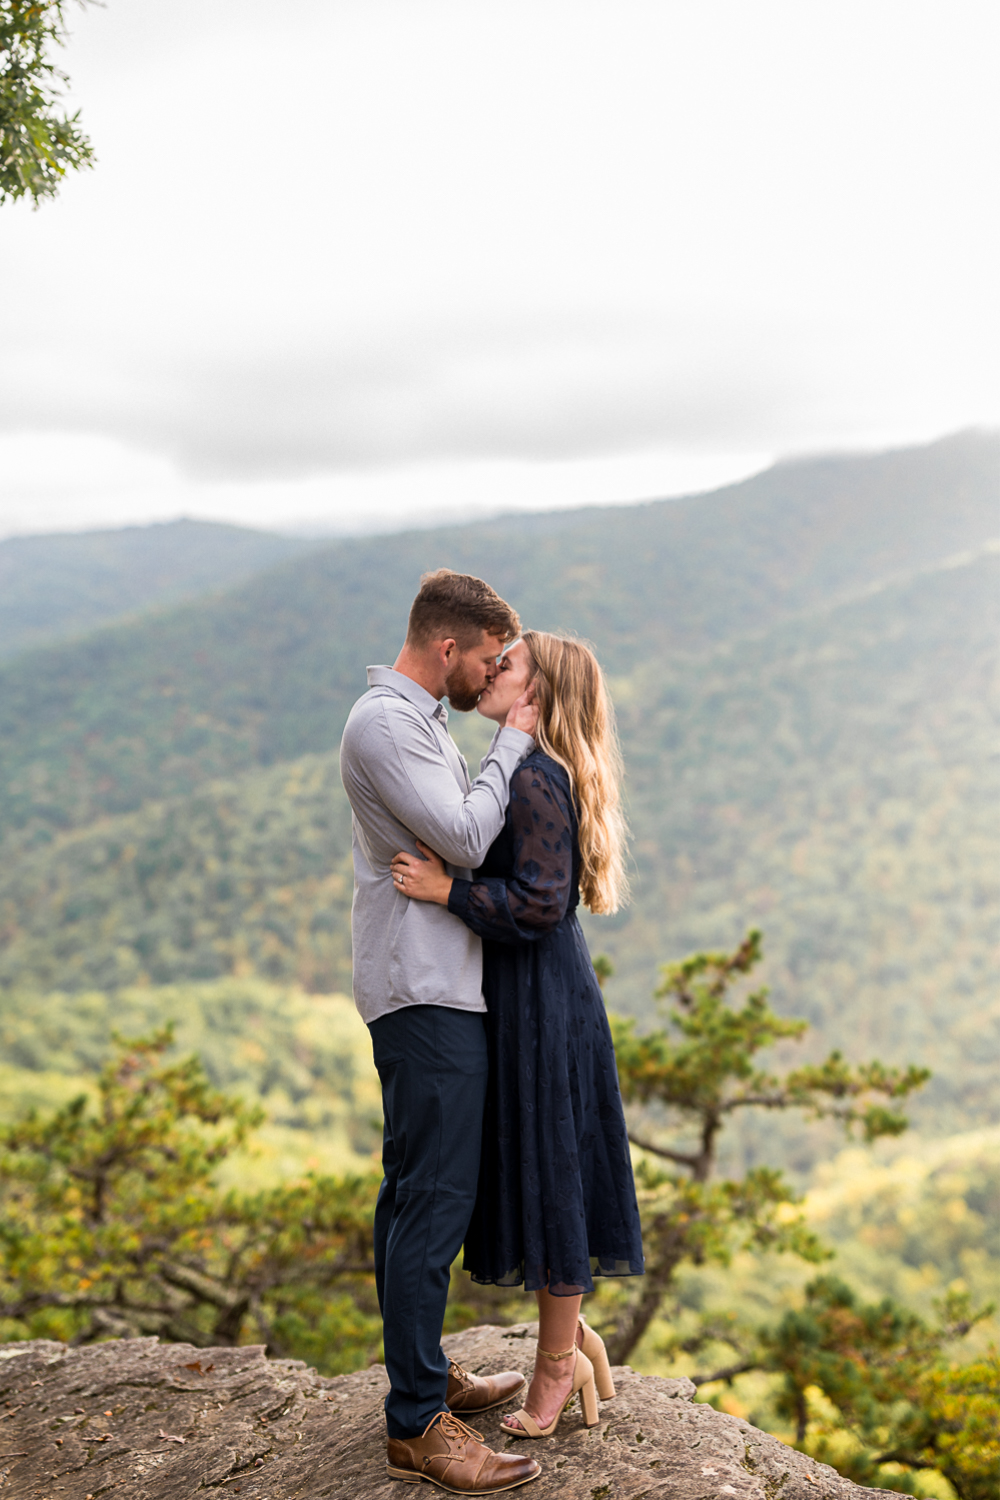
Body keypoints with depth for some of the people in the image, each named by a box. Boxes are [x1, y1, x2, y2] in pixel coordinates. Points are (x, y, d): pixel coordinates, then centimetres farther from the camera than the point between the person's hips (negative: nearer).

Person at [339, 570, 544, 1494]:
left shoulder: (418, 718, 18)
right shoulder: (384, 724, -15)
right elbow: (467, 839, -20)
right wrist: (514, 740, -12)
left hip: (434, 991, 11)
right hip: (426, 994, -11)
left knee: (412, 1193, 16)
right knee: (436, 1202, -8)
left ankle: (424, 1373, 27)